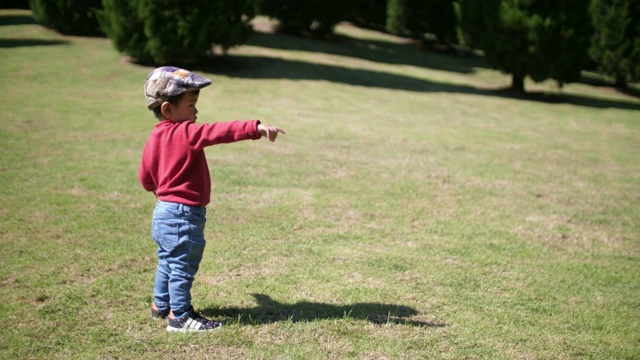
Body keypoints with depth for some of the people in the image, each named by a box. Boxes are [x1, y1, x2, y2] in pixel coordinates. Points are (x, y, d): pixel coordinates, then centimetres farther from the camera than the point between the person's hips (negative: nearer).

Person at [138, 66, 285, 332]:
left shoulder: (154, 139, 6)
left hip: (163, 211, 9)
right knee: (183, 265, 2)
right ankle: (180, 316, 11)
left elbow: (146, 180, 13)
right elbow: (220, 131, -33)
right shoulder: (186, 133, -20)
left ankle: (161, 305, 38)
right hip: (183, 214, -9)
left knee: (167, 261, 24)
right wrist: (256, 128, -41)